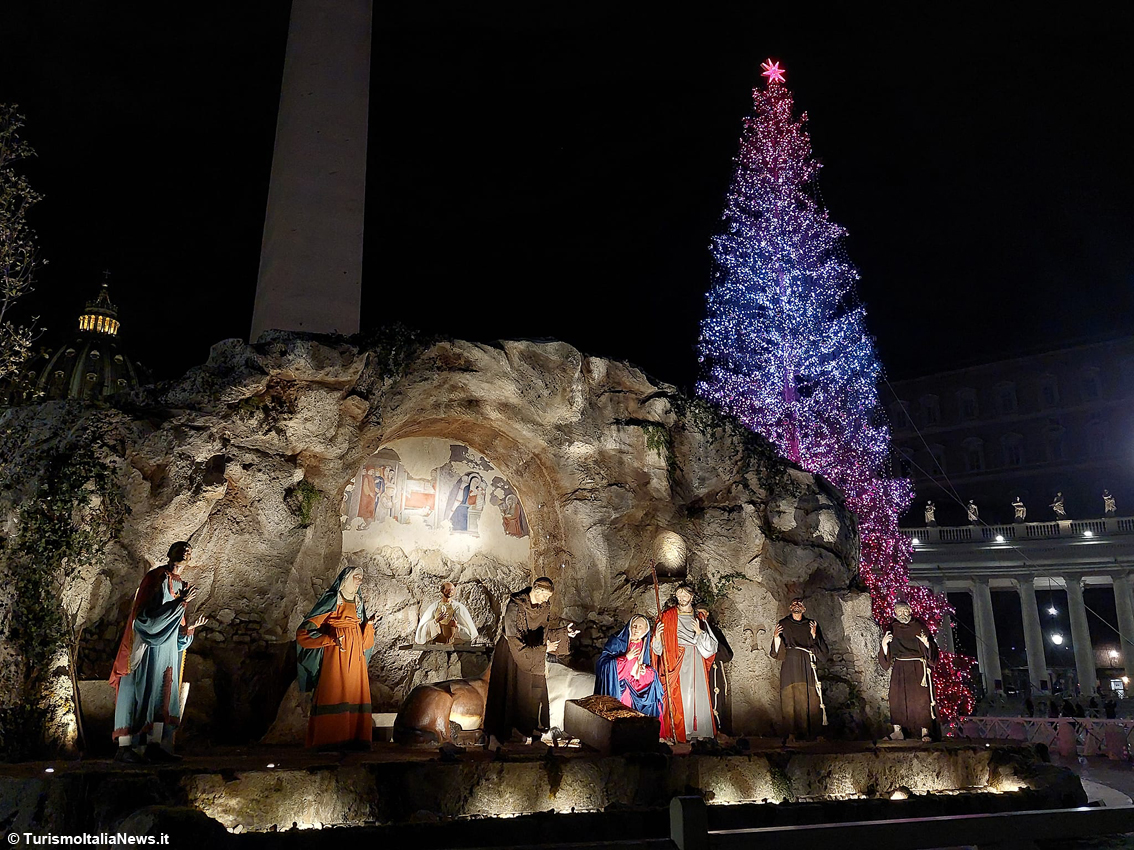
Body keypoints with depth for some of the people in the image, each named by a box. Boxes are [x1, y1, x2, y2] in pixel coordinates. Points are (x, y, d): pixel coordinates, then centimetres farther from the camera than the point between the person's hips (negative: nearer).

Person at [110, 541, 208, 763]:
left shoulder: (182, 586, 17)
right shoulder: (156, 578, -4)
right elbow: (149, 612, -17)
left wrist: (192, 626, 1)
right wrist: (181, 602, -21)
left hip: (169, 648, 8)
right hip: (148, 645, -8)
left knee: (163, 693, 4)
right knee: (138, 690, -8)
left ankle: (154, 746, 6)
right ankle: (124, 748, -6)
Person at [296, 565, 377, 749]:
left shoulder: (358, 605, 19)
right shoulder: (331, 602, 0)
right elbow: (303, 632, -7)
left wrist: (369, 625, 0)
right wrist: (331, 639, -16)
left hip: (355, 660, 6)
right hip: (335, 658, -6)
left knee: (357, 697, -1)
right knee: (333, 696, -10)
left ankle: (356, 739, 2)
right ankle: (330, 741, -5)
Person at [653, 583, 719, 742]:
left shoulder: (700, 617, 13)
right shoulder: (668, 616, 5)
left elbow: (710, 646, 8)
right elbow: (658, 649, 2)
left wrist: (700, 632, -6)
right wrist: (657, 637, -18)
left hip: (696, 663, 2)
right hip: (676, 663, -2)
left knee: (698, 696, -3)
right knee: (678, 697, -8)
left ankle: (698, 732, 5)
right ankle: (678, 734, -3)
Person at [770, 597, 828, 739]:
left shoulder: (811, 625, 10)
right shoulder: (783, 624, 8)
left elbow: (821, 649, 4)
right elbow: (777, 652, 5)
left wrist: (814, 635, -11)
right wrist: (776, 637, -13)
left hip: (807, 668, 1)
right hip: (790, 667, -1)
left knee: (809, 698, -4)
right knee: (791, 698, -5)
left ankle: (811, 731, 5)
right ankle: (792, 732, 2)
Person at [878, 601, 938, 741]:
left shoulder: (920, 627, 8)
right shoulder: (892, 629, 10)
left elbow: (932, 650, 4)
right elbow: (886, 656, 7)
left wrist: (926, 643, -17)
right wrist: (884, 644, -13)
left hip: (918, 669, -1)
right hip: (899, 670, 1)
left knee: (921, 698, -9)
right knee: (898, 697, -9)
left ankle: (924, 731, -5)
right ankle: (897, 730, -9)